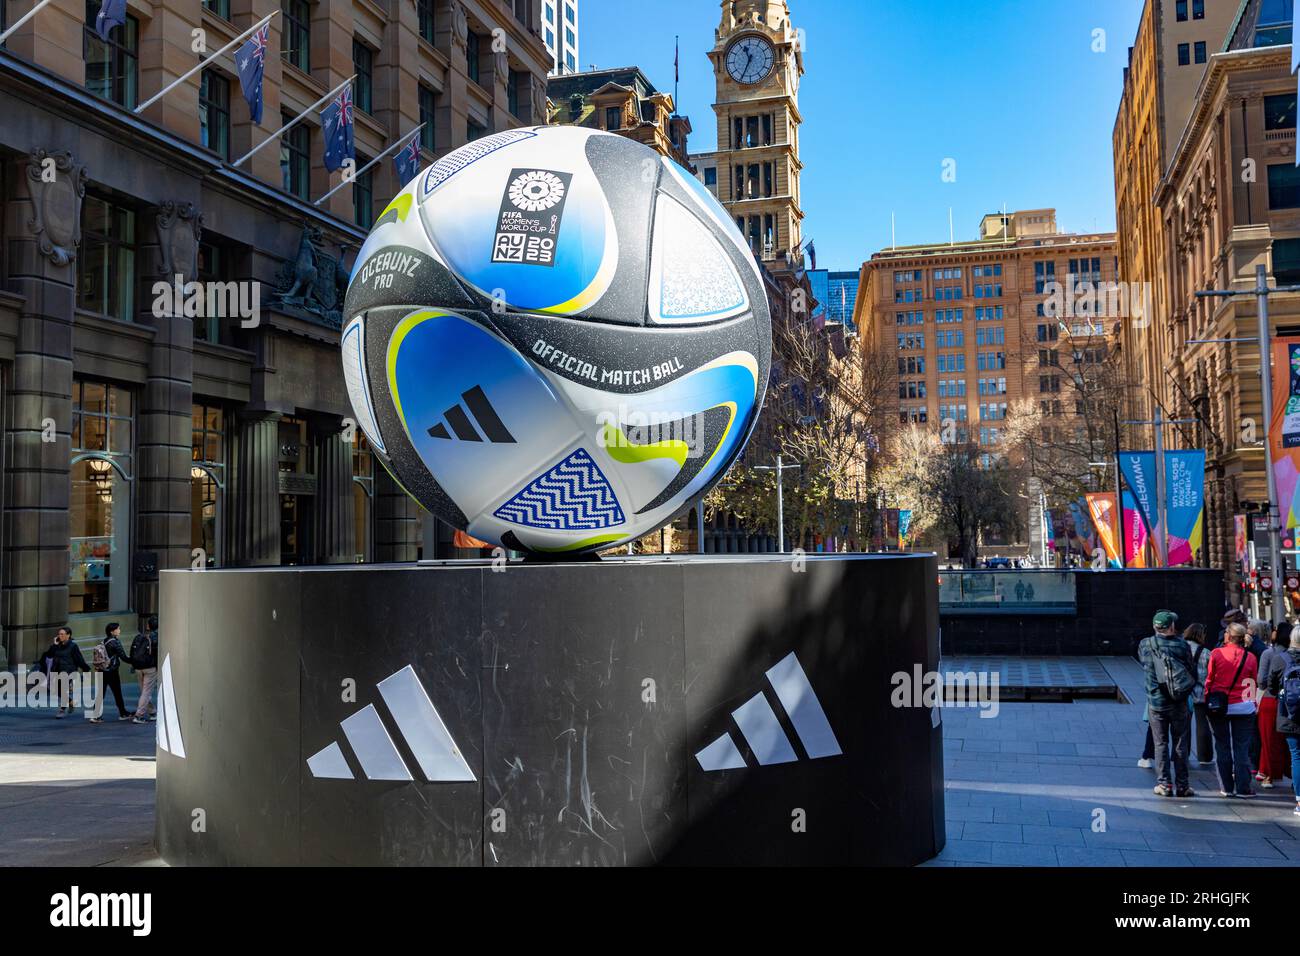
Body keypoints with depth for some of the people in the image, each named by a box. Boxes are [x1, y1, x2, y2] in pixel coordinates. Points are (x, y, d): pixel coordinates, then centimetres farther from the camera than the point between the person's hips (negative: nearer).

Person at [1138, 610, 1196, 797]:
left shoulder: (1145, 645, -5)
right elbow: (1193, 672, -2)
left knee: (1161, 743, 8)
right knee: (1180, 744, 8)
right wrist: (1187, 691, 13)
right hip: (1179, 703, 0)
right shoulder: (1181, 645, -8)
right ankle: (1181, 785, 11)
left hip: (1156, 702, 0)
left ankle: (1163, 783, 6)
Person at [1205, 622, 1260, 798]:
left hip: (1218, 706, 0)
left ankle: (1226, 788, 11)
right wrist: (1251, 700, 16)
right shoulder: (1250, 657, -5)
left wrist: (1208, 701, 8)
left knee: (1222, 747, 9)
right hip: (1243, 707, 0)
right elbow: (1254, 682, 4)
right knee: (1242, 748, 6)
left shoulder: (1216, 653, -7)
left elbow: (1209, 680, -2)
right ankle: (1243, 788, 6)